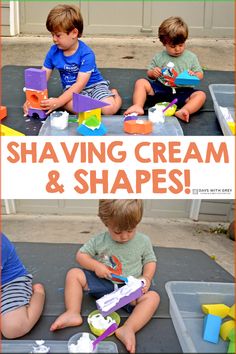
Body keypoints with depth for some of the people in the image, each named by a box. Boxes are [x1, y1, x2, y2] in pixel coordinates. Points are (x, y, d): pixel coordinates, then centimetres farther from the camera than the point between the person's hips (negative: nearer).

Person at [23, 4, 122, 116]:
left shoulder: (86, 54, -21)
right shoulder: (53, 51, -5)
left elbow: (80, 84, -26)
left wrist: (58, 102, -35)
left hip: (93, 85, -3)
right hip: (71, 89, 3)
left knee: (109, 108, -30)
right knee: (70, 105, -35)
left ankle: (113, 94, 4)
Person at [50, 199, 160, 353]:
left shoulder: (143, 241, -3)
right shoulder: (99, 241, -4)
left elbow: (150, 261, 6)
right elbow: (81, 255, 3)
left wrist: (146, 278, -15)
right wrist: (96, 265, -16)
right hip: (103, 284, 1)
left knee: (153, 297, -28)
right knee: (74, 274, -13)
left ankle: (128, 329, -43)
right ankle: (73, 313, -20)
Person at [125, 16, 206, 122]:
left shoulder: (191, 57, 8)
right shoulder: (159, 57, 8)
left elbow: (200, 74, 9)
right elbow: (149, 73, 17)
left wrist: (194, 75, -15)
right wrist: (153, 73, -9)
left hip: (183, 91, -1)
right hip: (161, 88, 1)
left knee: (201, 95, -27)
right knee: (140, 82, -14)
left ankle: (183, 111, -50)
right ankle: (138, 107, -32)